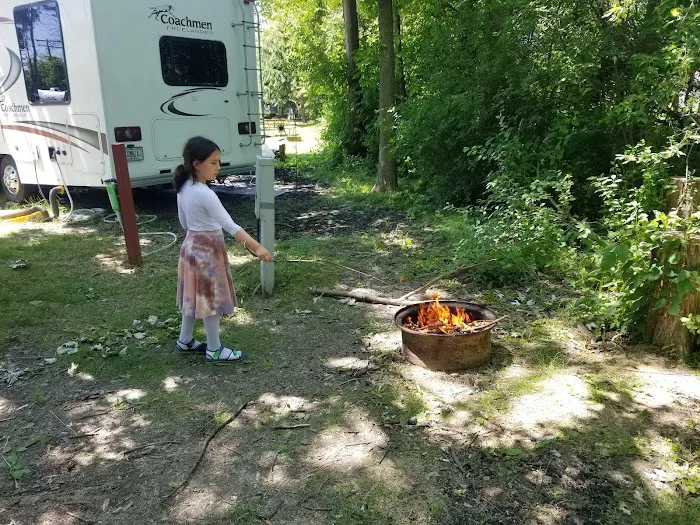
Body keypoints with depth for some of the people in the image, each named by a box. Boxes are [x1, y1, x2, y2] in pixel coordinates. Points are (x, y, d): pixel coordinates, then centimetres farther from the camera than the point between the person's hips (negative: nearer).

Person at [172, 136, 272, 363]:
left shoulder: (183, 188, 2)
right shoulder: (205, 194, -25)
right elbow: (230, 225, -29)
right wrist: (256, 246, -29)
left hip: (192, 245, 9)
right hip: (207, 250, -9)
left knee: (196, 296, 21)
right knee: (211, 299, 4)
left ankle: (185, 341, 36)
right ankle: (214, 350, 18)